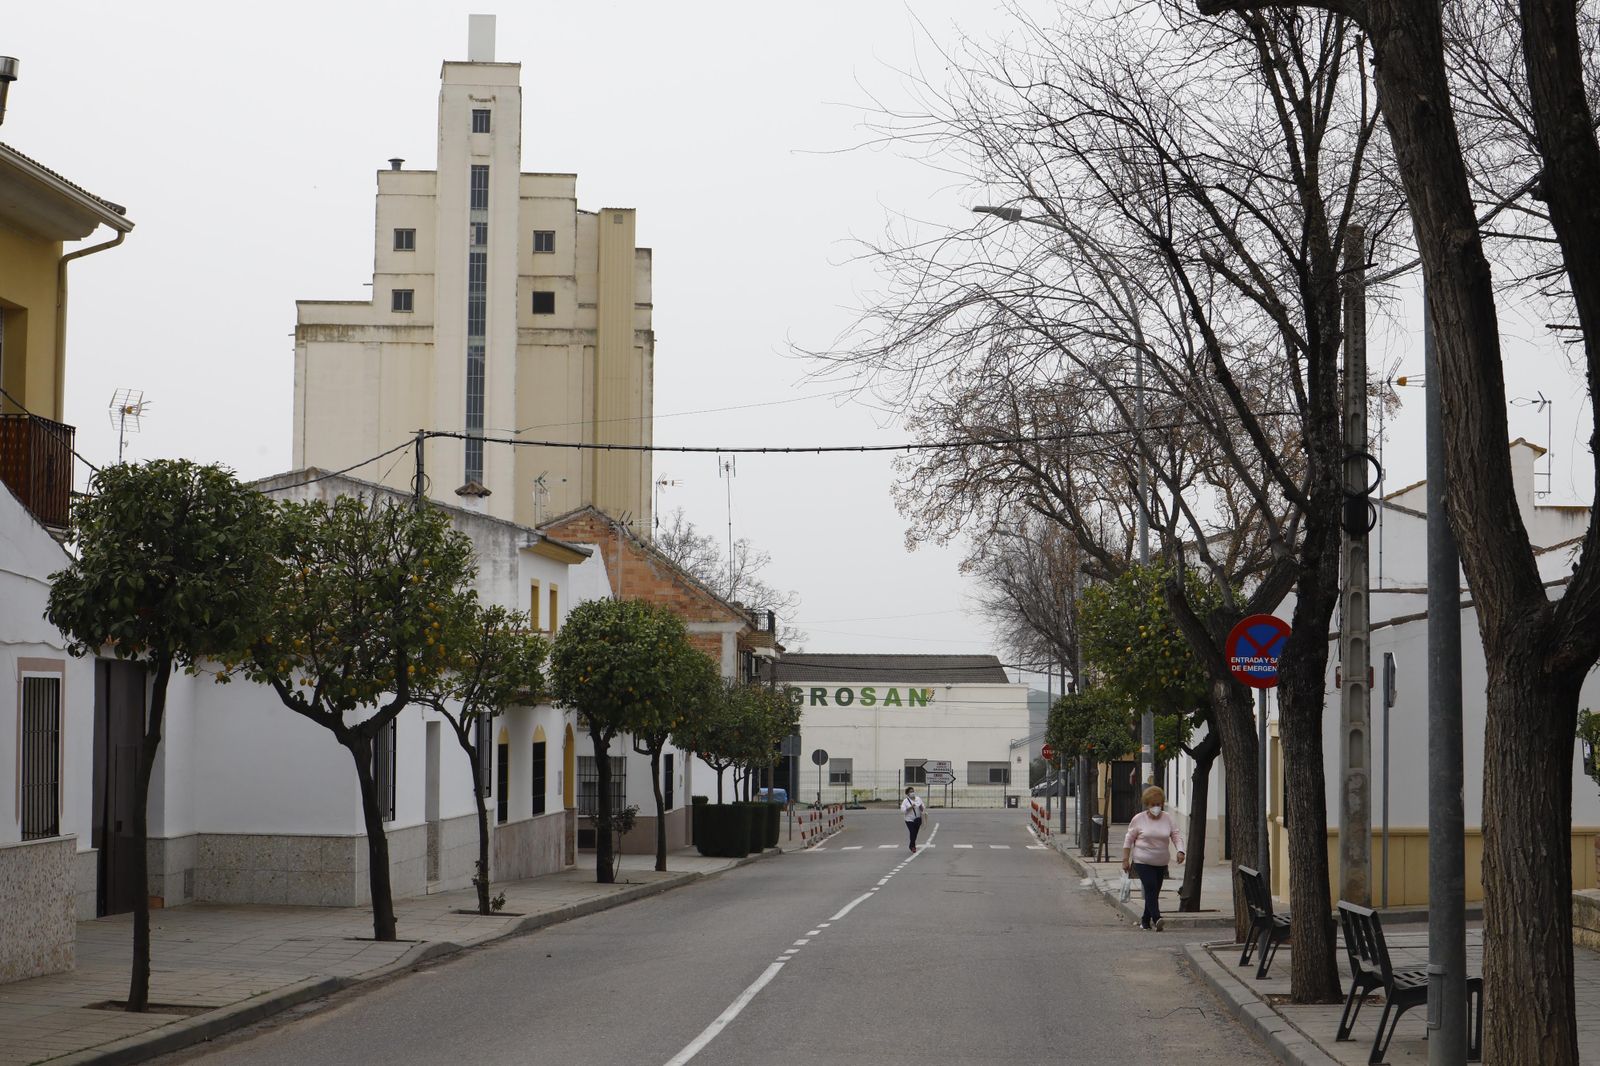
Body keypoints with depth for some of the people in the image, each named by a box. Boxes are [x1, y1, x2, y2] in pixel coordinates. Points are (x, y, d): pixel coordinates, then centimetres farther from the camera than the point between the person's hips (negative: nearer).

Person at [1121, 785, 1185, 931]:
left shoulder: (1168, 818, 3)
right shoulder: (1138, 819, -4)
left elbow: (1176, 835, 1)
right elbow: (1129, 839, 1)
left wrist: (1180, 851, -17)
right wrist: (1125, 859, -1)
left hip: (1161, 863, 4)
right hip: (1143, 862, -4)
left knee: (1154, 892, 8)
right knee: (1151, 889, -18)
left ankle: (1145, 920, 22)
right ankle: (1156, 919, -27)